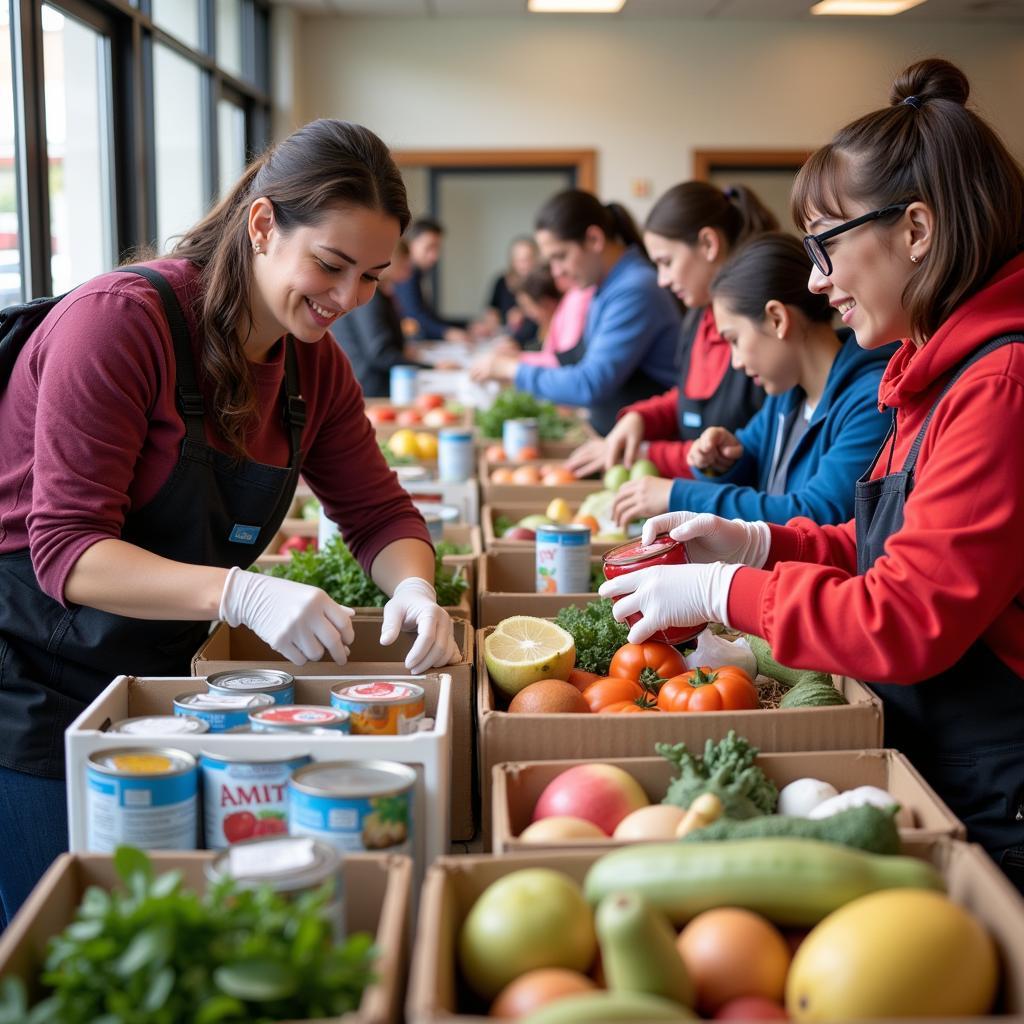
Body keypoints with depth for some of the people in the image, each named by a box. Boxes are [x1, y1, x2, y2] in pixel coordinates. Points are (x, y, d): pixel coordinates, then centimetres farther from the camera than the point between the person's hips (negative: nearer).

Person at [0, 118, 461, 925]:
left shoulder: (316, 365, 3)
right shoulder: (120, 320, -21)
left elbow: (379, 512, 7)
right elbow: (66, 550, -25)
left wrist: (415, 591, -17)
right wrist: (242, 595, -38)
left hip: (165, 678, 7)